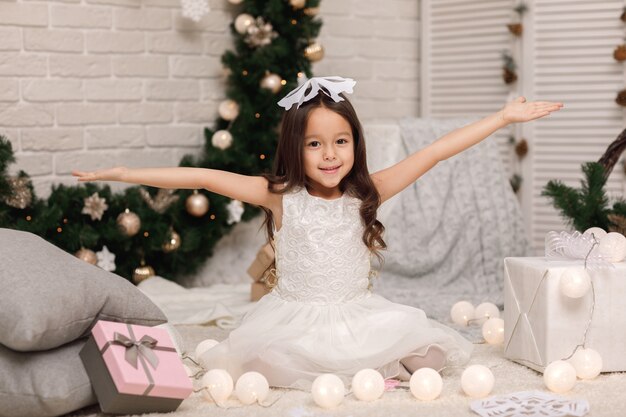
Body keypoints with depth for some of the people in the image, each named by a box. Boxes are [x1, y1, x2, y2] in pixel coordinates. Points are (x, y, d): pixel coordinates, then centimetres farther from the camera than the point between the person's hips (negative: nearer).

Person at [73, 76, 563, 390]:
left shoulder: (367, 194, -3)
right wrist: (126, 174, -18)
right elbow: (205, 177, -12)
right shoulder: (281, 197, -7)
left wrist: (503, 118, -7)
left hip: (359, 318, 1)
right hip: (295, 321, -1)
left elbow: (434, 152, -7)